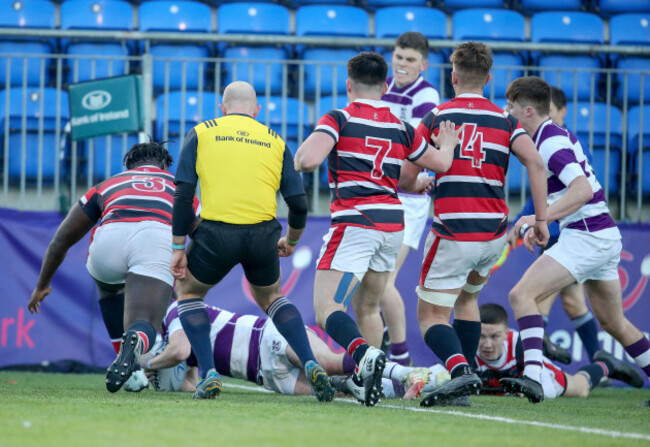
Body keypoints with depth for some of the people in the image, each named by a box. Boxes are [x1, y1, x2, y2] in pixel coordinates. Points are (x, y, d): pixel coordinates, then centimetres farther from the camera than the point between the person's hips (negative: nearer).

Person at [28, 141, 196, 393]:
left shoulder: (107, 185, 38)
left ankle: (128, 363, 23)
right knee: (145, 326, -5)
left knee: (109, 287, 35)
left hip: (109, 237, 2)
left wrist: (43, 285, 55)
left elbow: (61, 241, 43)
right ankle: (136, 343, -42)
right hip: (159, 238, -2)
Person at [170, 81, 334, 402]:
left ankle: (209, 374, 8)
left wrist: (178, 248, 7)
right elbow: (298, 204, 11)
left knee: (189, 292, 24)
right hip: (262, 236, 2)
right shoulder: (274, 141, 16)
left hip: (216, 233, -2)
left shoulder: (201, 133, 11)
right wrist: (291, 241, 29)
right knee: (270, 297, 29)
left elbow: (183, 194, 2)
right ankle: (311, 365, 10)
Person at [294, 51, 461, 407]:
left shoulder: (339, 119, -4)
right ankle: (367, 378, 23)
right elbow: (441, 163, 24)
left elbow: (308, 161, -18)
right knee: (367, 308, 23)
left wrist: (300, 154, 6)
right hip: (392, 224, 6)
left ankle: (366, 355, -38)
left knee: (326, 310, -12)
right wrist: (448, 145, 47)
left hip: (355, 224, -6)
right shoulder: (401, 129, 13)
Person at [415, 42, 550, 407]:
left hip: (453, 234, -4)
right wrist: (541, 218, -3)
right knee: (467, 297, 29)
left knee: (431, 316, 1)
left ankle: (461, 370, -27)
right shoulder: (505, 120, 7)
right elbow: (536, 162, -8)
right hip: (495, 233, 4)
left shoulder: (436, 118, -1)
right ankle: (464, 378, 23)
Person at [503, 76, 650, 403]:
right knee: (613, 323, 20)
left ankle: (532, 376, -33)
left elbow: (582, 190, -28)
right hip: (604, 237, 11)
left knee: (522, 294, -19)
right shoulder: (557, 135, 15)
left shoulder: (551, 142, -15)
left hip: (585, 237, -11)